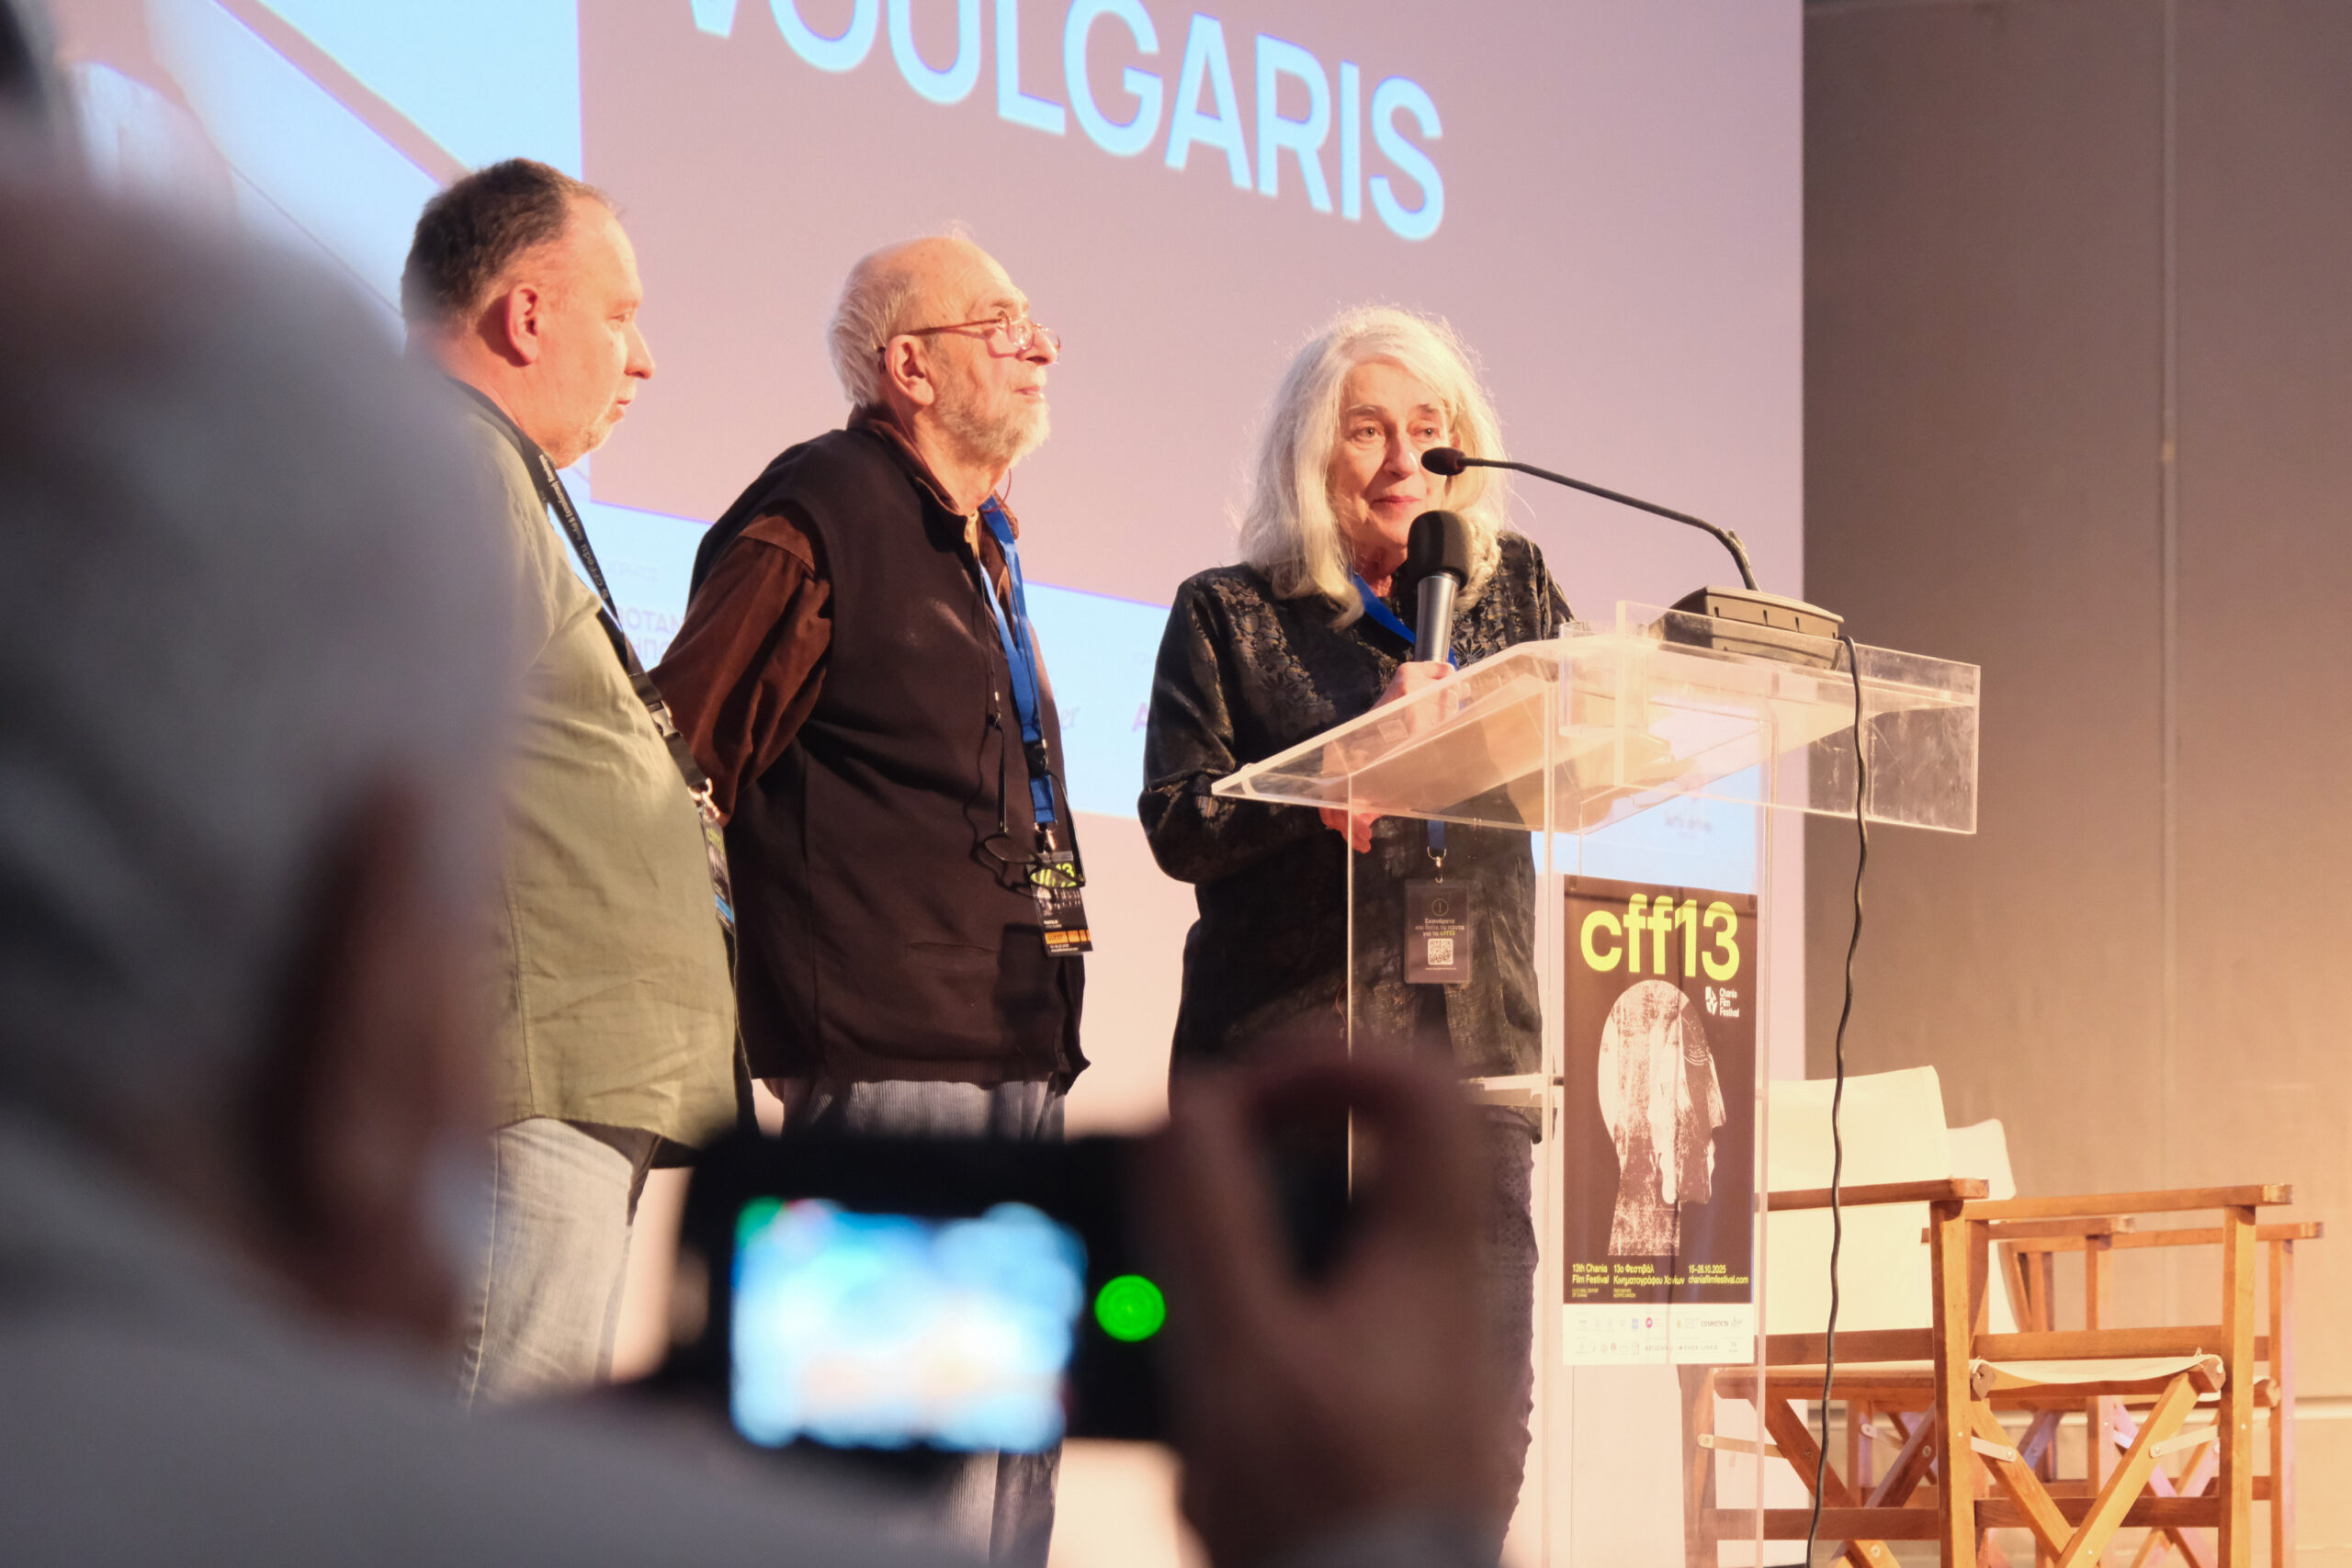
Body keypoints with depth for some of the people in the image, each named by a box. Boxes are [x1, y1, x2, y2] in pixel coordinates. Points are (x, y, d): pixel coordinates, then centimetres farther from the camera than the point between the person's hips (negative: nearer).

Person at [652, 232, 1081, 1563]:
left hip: (1016, 1049, 10)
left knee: (1019, 1441, 10)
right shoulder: (824, 513, -8)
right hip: (893, 1053, -10)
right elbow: (680, 750, -13)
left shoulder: (981, 547, 21)